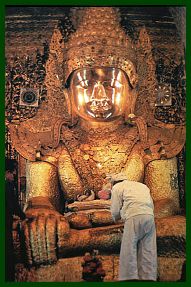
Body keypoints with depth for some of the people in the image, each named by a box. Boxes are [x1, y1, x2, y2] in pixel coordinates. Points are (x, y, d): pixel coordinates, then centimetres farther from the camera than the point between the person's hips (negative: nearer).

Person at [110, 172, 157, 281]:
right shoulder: (142, 185, 32)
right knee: (148, 250, 5)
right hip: (150, 216, 6)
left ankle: (130, 278, -9)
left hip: (134, 216, -5)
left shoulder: (117, 187, 15)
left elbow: (115, 210, 7)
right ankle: (148, 277, 2)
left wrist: (117, 218, 28)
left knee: (129, 249, -3)